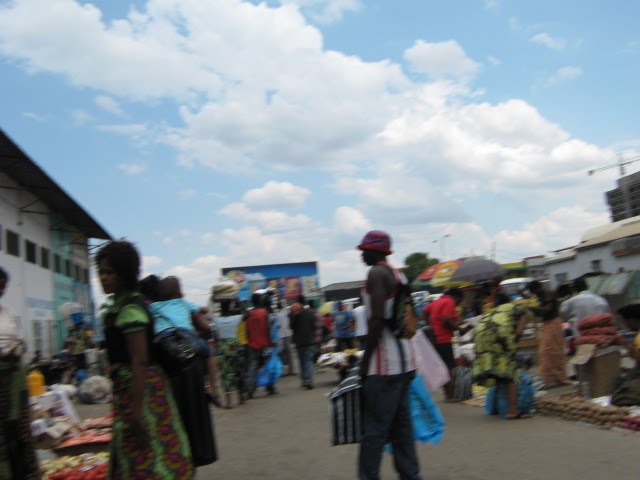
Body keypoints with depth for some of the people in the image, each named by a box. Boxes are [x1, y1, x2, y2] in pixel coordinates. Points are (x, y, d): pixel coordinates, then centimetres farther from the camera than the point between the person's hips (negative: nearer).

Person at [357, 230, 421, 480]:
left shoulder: (377, 273, -10)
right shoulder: (399, 275, 16)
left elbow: (378, 319, -19)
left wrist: (365, 360, -15)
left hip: (384, 364, -9)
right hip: (404, 361, 9)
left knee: (374, 429, -6)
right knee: (401, 425, 13)